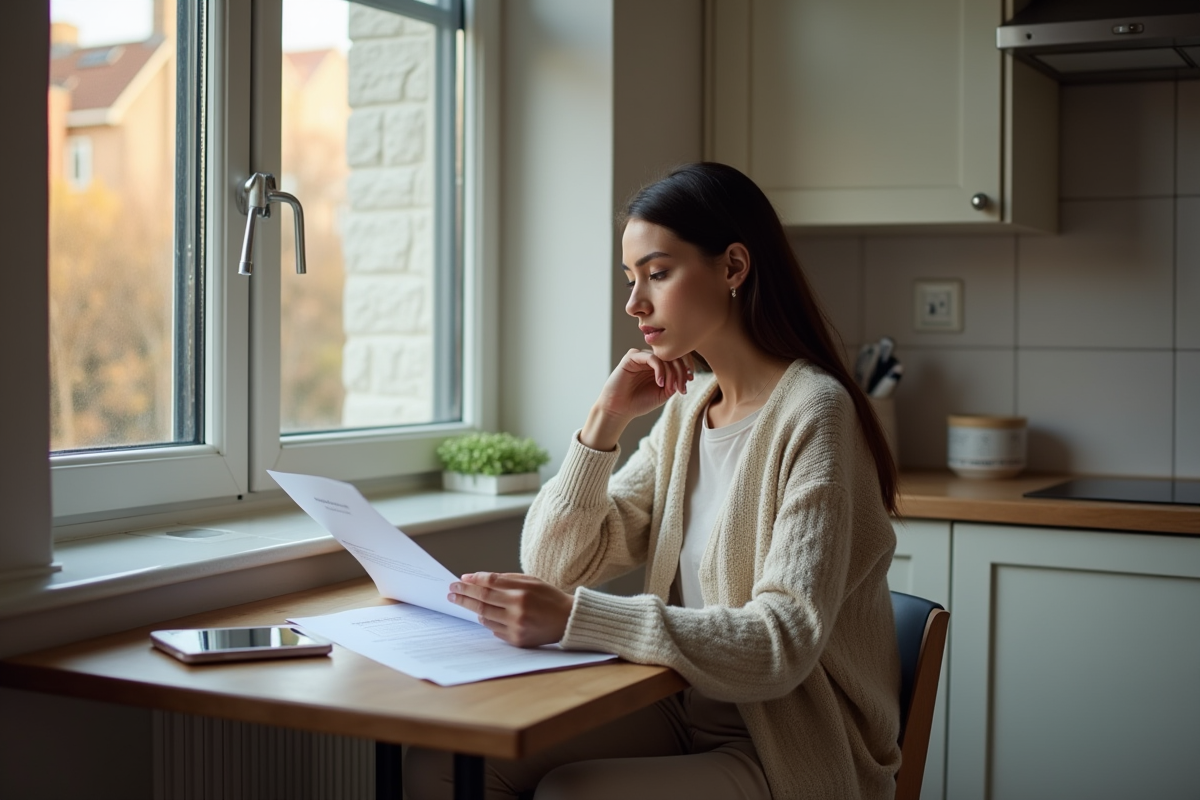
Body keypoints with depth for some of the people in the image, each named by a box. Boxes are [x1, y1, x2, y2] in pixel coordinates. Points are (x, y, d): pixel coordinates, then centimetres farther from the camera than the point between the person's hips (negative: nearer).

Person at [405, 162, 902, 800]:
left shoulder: (812, 412, -16)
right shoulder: (687, 408, 7)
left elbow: (783, 642, -27)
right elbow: (554, 565, 4)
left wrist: (575, 619, -35)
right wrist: (606, 418, -8)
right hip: (688, 716, 6)